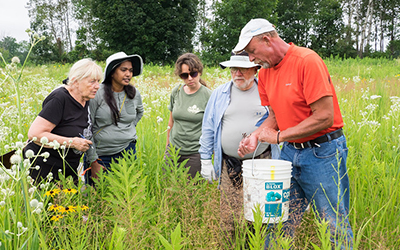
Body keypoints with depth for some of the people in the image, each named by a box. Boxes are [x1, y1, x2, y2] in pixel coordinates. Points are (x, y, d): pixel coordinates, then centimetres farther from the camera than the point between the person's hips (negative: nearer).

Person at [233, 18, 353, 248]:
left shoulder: (307, 61, -16)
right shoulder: (265, 72, 8)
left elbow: (324, 117, -21)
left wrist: (279, 136, -16)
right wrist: (256, 135, -3)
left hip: (323, 153, -7)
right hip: (290, 152, 7)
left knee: (335, 225, 3)